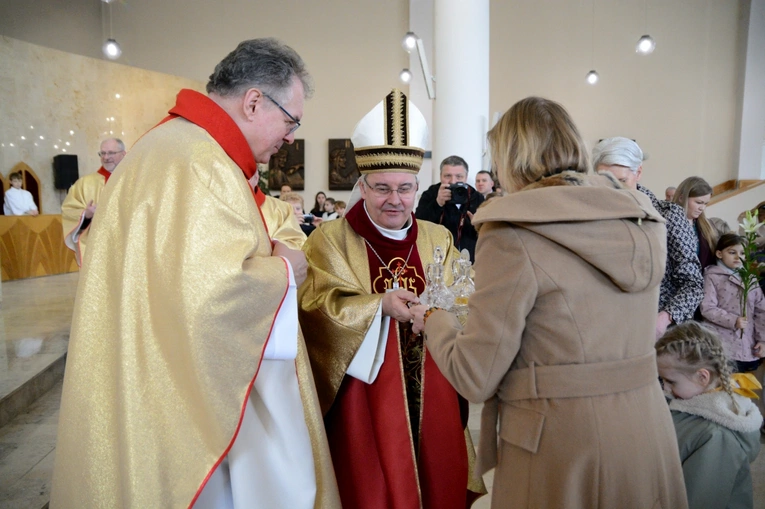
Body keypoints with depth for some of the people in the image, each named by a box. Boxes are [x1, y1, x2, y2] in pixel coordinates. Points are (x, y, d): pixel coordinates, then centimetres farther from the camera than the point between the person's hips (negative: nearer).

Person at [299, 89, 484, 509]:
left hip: (429, 399, 4)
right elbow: (316, 308, -13)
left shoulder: (438, 239, 9)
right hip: (363, 401, -3)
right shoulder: (329, 240, -2)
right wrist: (379, 305, -26)